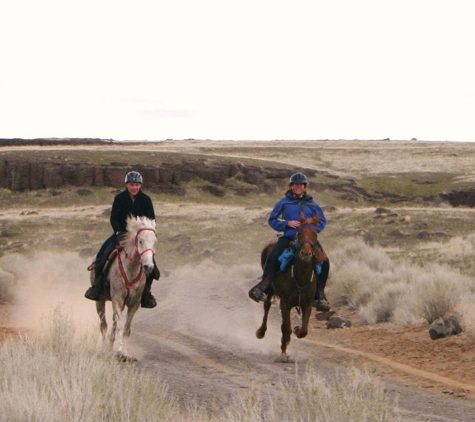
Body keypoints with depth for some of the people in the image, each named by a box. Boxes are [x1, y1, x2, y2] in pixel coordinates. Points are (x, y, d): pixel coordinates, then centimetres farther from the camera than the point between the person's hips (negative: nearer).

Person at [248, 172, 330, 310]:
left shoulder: (312, 204, 12)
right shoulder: (283, 203, 8)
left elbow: (322, 221, 15)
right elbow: (272, 220, 9)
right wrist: (287, 223, -9)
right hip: (288, 238, -2)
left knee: (324, 262, -17)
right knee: (272, 258, -28)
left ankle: (318, 296, -5)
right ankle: (263, 286, -18)